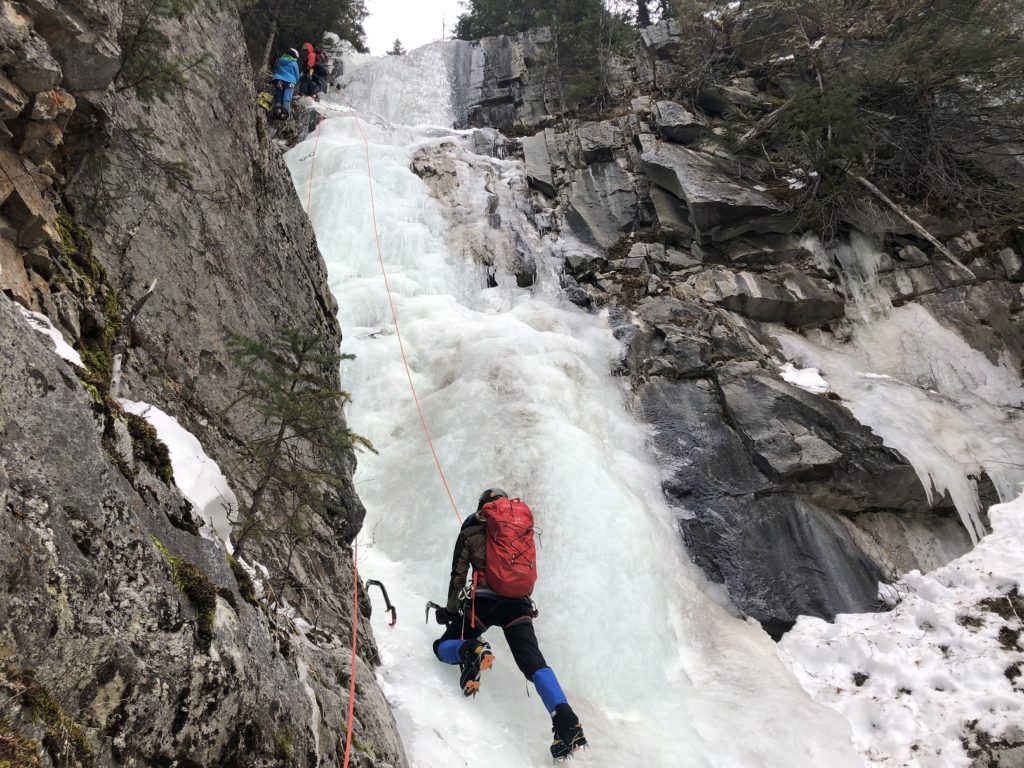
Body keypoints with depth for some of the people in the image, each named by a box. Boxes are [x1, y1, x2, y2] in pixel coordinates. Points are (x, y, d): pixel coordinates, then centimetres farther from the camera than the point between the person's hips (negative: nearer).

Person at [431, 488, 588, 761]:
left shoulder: (470, 533, 12)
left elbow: (458, 575, 8)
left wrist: (450, 609, 18)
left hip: (483, 601, -2)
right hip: (519, 604, 3)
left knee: (442, 646, 13)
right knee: (534, 663, -2)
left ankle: (471, 651, -23)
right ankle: (566, 721, -23)